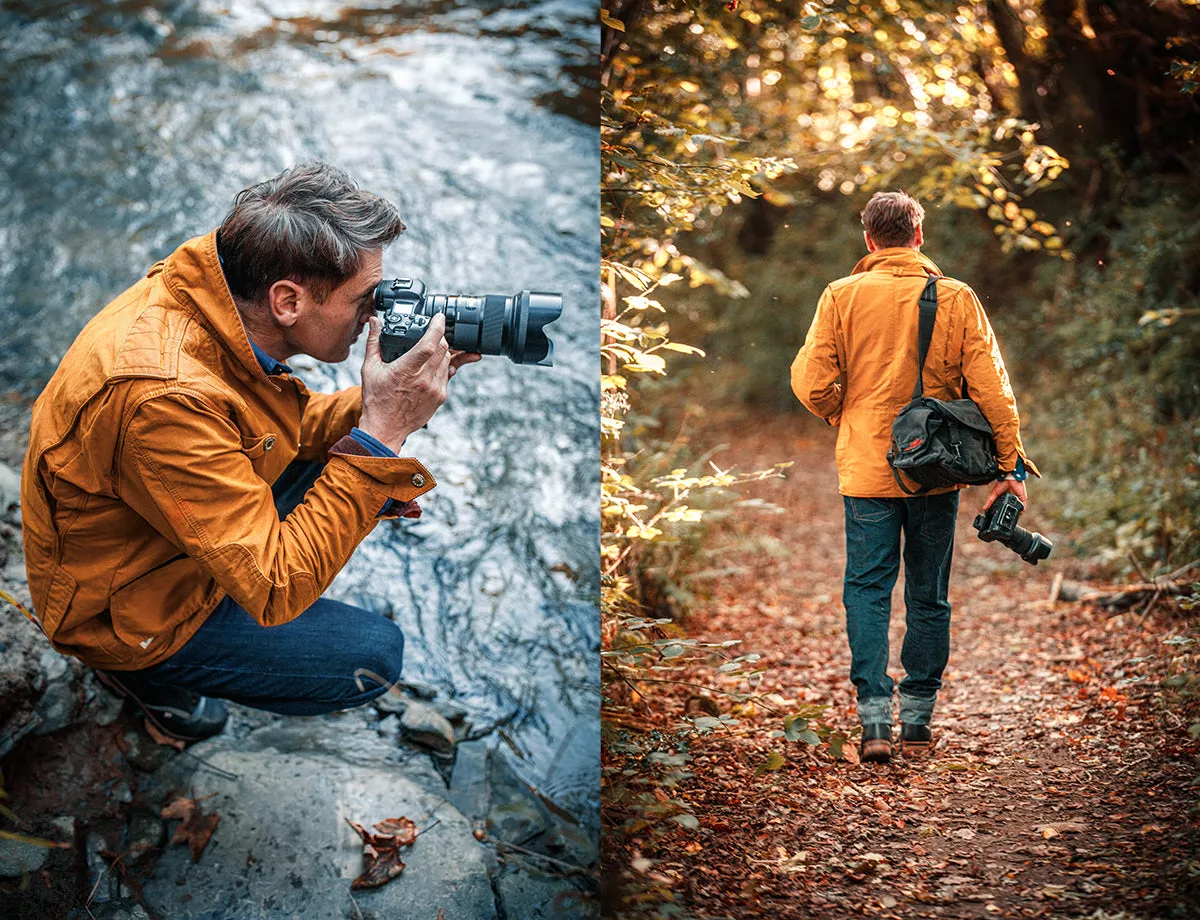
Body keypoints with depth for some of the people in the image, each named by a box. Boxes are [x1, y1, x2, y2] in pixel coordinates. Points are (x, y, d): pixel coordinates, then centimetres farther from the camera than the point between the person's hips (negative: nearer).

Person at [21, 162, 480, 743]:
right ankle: (143, 670, 8)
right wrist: (380, 433, -37)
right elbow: (276, 590, -36)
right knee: (373, 657, -9)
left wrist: (375, 407, -16)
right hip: (128, 606, -8)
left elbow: (291, 422, 3)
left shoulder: (206, 289, -15)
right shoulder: (166, 397, -40)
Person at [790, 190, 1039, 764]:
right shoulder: (958, 299, -2)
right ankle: (918, 720, 17)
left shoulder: (841, 296, -4)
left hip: (866, 469, -1)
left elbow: (810, 382, -6)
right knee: (928, 598, 11)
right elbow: (991, 388, -4)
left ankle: (875, 719, -4)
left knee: (867, 591, 5)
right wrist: (1011, 465, 2)